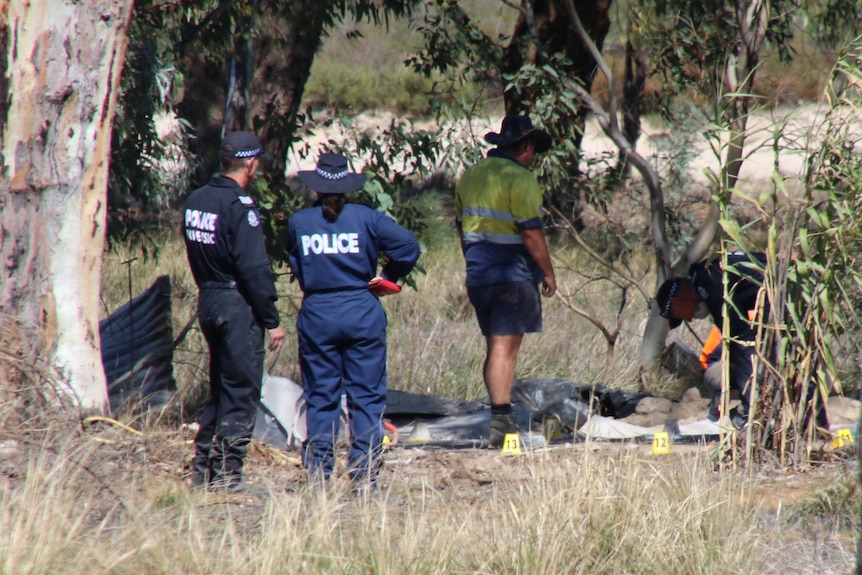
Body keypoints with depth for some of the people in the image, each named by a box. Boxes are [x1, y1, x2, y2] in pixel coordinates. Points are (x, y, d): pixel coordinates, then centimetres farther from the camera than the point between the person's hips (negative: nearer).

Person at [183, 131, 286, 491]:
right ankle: (226, 475, -3)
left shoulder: (196, 200, 9)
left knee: (220, 389, 17)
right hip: (237, 306, -8)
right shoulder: (240, 207, -16)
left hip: (207, 301, 8)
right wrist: (272, 321, -14)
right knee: (242, 393, -2)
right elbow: (254, 269, -19)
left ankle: (202, 470, 18)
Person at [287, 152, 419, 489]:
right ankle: (364, 472, 1)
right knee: (366, 396, 4)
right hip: (362, 313, -1)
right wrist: (389, 277, 6)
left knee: (320, 397, 8)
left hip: (316, 316, 1)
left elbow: (295, 266, 11)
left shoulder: (298, 222, 0)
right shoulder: (366, 218, -4)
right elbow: (408, 245, -9)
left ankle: (319, 471, 6)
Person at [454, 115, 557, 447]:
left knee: (495, 348, 13)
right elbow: (530, 232, -17)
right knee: (504, 348, -4)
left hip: (477, 277, 7)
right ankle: (501, 420, -6)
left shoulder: (470, 177, 12)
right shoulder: (519, 178, -13)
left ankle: (503, 418, 15)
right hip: (513, 276, -7)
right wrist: (547, 272, -9)